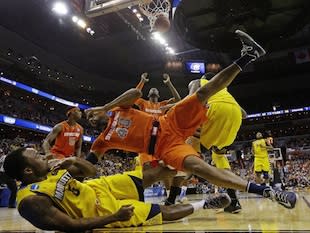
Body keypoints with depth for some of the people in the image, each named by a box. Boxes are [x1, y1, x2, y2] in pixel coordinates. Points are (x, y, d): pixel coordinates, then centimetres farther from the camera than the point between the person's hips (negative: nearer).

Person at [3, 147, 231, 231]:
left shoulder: (49, 170, -2)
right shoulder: (32, 200, -25)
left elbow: (92, 171, 6)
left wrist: (73, 160, -14)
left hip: (99, 188, 7)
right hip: (102, 210, -7)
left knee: (149, 175, 8)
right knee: (164, 213, -5)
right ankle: (205, 204, 14)